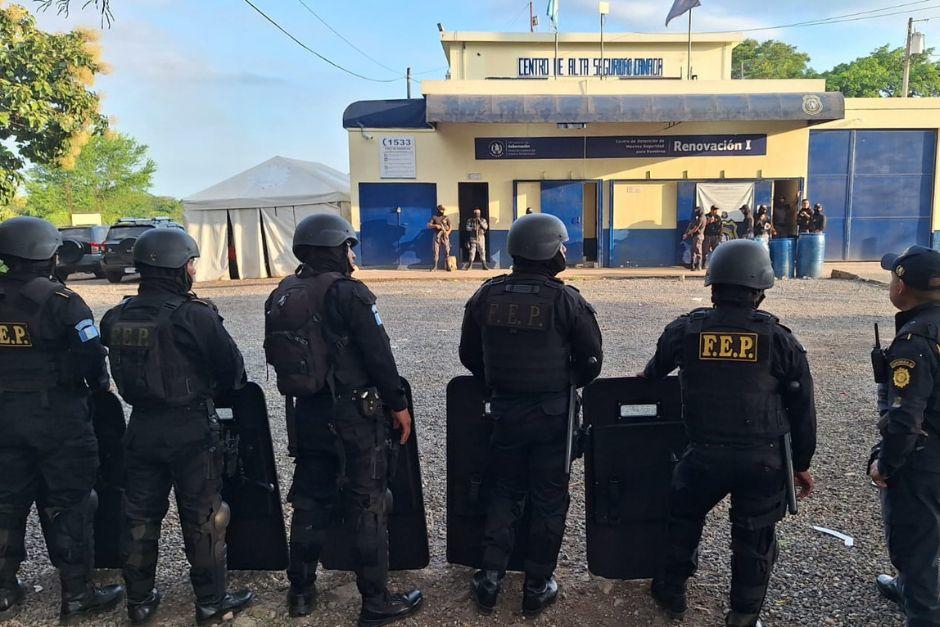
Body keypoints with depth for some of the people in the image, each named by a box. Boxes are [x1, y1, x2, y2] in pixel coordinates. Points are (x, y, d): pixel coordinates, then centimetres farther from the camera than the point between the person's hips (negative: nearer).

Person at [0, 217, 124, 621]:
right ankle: (77, 594, 14)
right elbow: (91, 356, -16)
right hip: (58, 416, -5)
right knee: (67, 506, 5)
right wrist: (99, 385, 4)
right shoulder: (61, 301, -16)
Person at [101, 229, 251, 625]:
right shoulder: (195, 315, -18)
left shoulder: (118, 316, -1)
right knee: (203, 517, 8)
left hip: (141, 427, 6)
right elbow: (232, 368, -11)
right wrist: (216, 389, 8)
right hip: (190, 429, -5)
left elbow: (120, 368, 10)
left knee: (140, 516, 17)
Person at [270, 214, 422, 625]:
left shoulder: (282, 295, 5)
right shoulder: (348, 293, -15)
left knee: (309, 502, 18)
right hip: (355, 413, -6)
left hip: (307, 412, 7)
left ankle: (301, 591, 31)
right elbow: (378, 356, -16)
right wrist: (398, 405, -6)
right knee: (368, 507, 5)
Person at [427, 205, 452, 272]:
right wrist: (435, 225, -14)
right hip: (437, 236, -1)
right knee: (436, 251, -3)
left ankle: (447, 266, 0)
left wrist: (448, 232, -9)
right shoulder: (434, 217, 9)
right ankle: (435, 266, -2)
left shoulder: (446, 218, 11)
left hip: (445, 236, 1)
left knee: (447, 251, -7)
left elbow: (450, 227, 10)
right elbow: (428, 225, 1)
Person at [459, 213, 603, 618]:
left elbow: (469, 355, 5)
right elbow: (591, 359, -6)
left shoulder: (486, 295, -3)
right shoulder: (566, 300, -13)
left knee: (506, 491, 19)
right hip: (552, 413, -3)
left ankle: (490, 578, 19)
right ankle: (537, 587, 22)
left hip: (503, 410, 3)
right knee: (548, 499, 11)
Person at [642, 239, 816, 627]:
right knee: (754, 537, 16)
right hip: (763, 458, 0)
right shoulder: (778, 339, -5)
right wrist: (801, 463, 13)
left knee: (684, 516, 23)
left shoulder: (686, 330, -4)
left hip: (705, 453, 1)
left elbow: (658, 366, 18)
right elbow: (801, 409, 1)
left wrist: (646, 376, 42)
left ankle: (672, 593, 38)